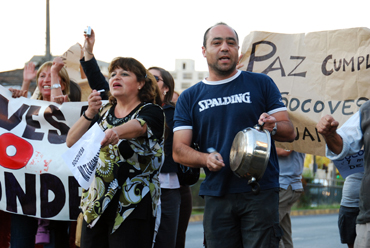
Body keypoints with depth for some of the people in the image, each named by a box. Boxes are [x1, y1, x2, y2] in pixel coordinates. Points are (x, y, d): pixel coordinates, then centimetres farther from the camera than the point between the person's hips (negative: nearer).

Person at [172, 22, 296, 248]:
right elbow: (179, 151, 6)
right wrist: (206, 159, -15)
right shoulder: (189, 98, 12)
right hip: (217, 195, 2)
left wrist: (273, 127, -18)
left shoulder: (261, 84, 9)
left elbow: (290, 132, 5)